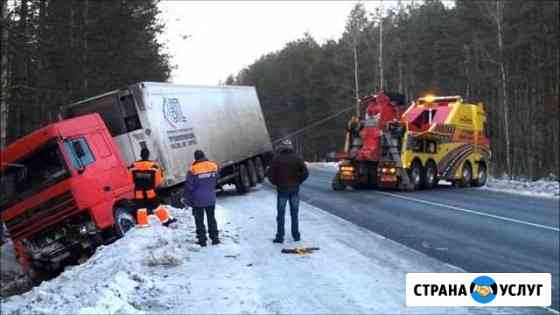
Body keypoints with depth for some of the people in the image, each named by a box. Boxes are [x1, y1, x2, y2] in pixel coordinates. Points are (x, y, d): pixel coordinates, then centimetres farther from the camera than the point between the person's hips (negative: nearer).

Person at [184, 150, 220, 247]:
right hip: (211, 199, 4)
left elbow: (189, 186, -11)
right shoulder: (214, 166, -4)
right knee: (211, 219, 16)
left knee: (199, 220, 8)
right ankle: (215, 238, 18)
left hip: (198, 200, -4)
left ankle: (202, 240, 10)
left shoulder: (193, 170, -16)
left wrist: (187, 199, 1)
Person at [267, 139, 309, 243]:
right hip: (294, 189, 2)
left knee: (281, 215, 5)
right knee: (294, 214, 11)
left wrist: (276, 183, 6)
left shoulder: (276, 159, -4)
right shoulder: (297, 158, 0)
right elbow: (305, 173, -6)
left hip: (282, 189, -2)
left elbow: (271, 175, -10)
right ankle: (296, 236, 15)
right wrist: (298, 182, 5)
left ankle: (280, 237, 4)